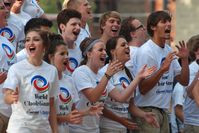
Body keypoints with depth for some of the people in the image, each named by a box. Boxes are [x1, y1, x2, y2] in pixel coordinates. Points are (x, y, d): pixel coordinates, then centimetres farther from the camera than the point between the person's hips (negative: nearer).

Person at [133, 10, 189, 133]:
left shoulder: (169, 51, 12)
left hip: (164, 110, 8)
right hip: (148, 109, -8)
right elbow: (142, 89, -18)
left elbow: (184, 81, 13)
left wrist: (185, 59, -2)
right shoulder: (145, 52, -13)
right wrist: (162, 70, -29)